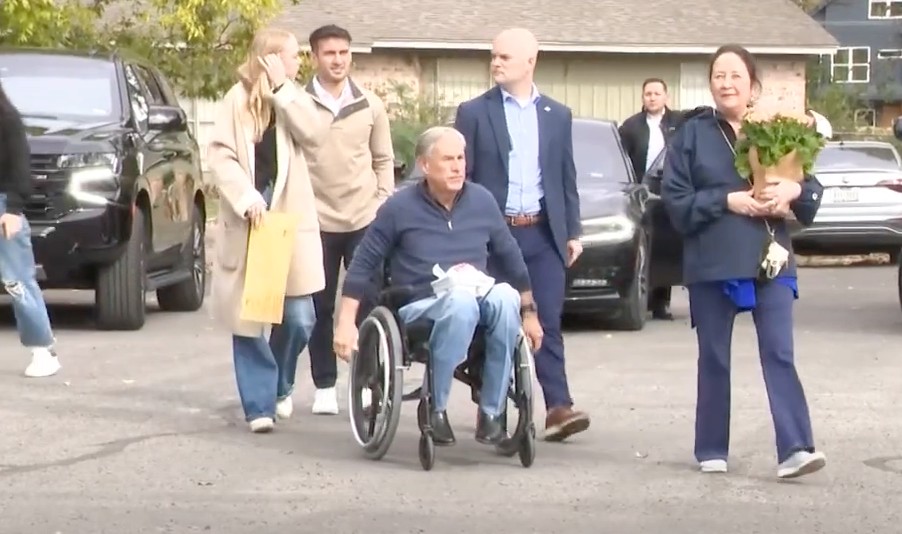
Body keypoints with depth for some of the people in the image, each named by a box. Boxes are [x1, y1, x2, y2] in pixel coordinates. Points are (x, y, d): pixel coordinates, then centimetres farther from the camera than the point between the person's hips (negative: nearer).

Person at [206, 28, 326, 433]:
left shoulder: (292, 99, 12)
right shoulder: (238, 99, 1)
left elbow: (313, 133, -7)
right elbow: (219, 155, -7)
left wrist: (281, 89, -8)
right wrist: (245, 197, -19)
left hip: (290, 217, 3)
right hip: (247, 219, -3)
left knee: (298, 316, 0)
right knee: (248, 316, -3)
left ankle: (279, 387, 25)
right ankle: (259, 404, 3)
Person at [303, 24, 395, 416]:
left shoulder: (370, 105, 7)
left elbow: (383, 160, 12)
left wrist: (384, 204, 4)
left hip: (365, 219, 2)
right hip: (317, 221, -2)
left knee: (367, 304, 2)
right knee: (320, 307, 3)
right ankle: (324, 386, 9)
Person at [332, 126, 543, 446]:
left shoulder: (482, 201, 9)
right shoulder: (400, 208, 0)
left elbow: (511, 258, 19)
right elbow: (363, 265, 3)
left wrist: (529, 313, 20)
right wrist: (346, 323, -4)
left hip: (477, 303, 3)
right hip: (420, 308, -3)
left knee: (505, 296, -34)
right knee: (462, 300, -39)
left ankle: (491, 414, -25)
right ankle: (437, 410, -26)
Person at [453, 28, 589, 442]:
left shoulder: (557, 115, 11)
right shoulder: (474, 112, 2)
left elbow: (566, 178, 13)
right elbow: (460, 176, 1)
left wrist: (573, 231, 8)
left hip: (542, 233, 2)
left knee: (548, 322, -4)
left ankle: (558, 406, -7)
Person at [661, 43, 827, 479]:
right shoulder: (693, 134, 2)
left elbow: (812, 190, 9)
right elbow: (675, 199, -3)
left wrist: (795, 191, -13)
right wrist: (727, 200, -14)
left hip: (770, 261, 1)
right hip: (711, 263, -1)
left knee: (779, 354, -8)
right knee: (714, 359, 7)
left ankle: (795, 449, -15)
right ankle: (711, 451, 16)